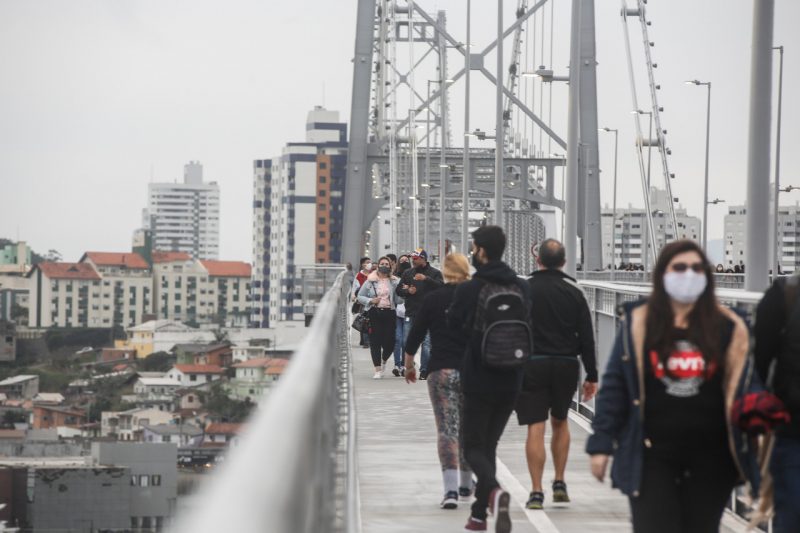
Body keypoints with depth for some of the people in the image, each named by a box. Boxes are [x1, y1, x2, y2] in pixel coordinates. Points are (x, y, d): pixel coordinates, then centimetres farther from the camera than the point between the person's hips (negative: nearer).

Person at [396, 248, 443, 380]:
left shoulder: (434, 273, 3)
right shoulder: (408, 273, 15)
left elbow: (441, 287, -13)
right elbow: (399, 289, 15)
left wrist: (426, 279, -22)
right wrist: (407, 291, -6)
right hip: (411, 312, 4)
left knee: (426, 342, -7)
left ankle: (424, 370, -2)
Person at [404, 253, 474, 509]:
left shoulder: (433, 299, -1)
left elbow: (415, 336, 2)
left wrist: (409, 365, 16)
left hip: (441, 370, -2)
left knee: (447, 429, -5)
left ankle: (451, 488, -19)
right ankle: (466, 483, 30)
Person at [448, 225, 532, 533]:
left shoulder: (469, 289, -12)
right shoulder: (521, 288, 2)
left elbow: (454, 324, 1)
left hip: (479, 380, -5)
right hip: (511, 381, 5)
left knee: (474, 447, 1)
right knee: (489, 444, 17)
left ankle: (494, 491, -28)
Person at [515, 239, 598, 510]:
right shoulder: (574, 291, 1)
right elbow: (586, 337, 1)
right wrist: (591, 376, 6)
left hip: (532, 365, -2)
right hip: (567, 365, 2)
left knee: (535, 428, -2)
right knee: (560, 422, 21)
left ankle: (537, 492, -6)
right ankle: (559, 483, 21)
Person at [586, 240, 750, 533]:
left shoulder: (727, 327, 1)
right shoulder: (638, 325, 0)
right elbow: (613, 386, 2)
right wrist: (601, 444, -1)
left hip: (709, 460, 1)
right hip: (653, 457, -1)